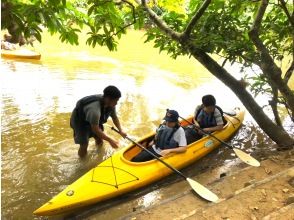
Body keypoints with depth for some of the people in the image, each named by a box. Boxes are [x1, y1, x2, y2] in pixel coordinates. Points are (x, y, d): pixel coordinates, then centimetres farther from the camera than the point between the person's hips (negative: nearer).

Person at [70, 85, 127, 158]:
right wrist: (110, 140, -33)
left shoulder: (110, 104, -20)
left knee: (100, 142, 11)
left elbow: (114, 117, -2)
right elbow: (96, 130, -37)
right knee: (84, 145, -13)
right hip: (80, 121, -7)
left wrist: (120, 131, -15)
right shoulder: (94, 109, -43)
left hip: (93, 120, 7)